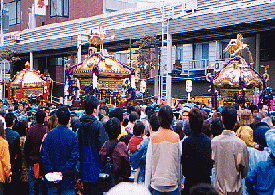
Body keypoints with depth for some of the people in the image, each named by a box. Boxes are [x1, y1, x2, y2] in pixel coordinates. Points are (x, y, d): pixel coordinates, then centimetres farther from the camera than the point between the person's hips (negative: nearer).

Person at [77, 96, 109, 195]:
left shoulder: (81, 125, 3)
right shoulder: (98, 125, -16)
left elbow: (78, 145, 10)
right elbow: (102, 146, -17)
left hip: (84, 163, 6)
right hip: (95, 163, -6)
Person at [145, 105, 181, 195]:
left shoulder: (153, 138, -7)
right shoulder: (176, 138, -5)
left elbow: (149, 163, -3)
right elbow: (179, 162, 2)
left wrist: (147, 184, 5)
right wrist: (179, 184, 12)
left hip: (156, 183, 0)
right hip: (173, 184, 0)